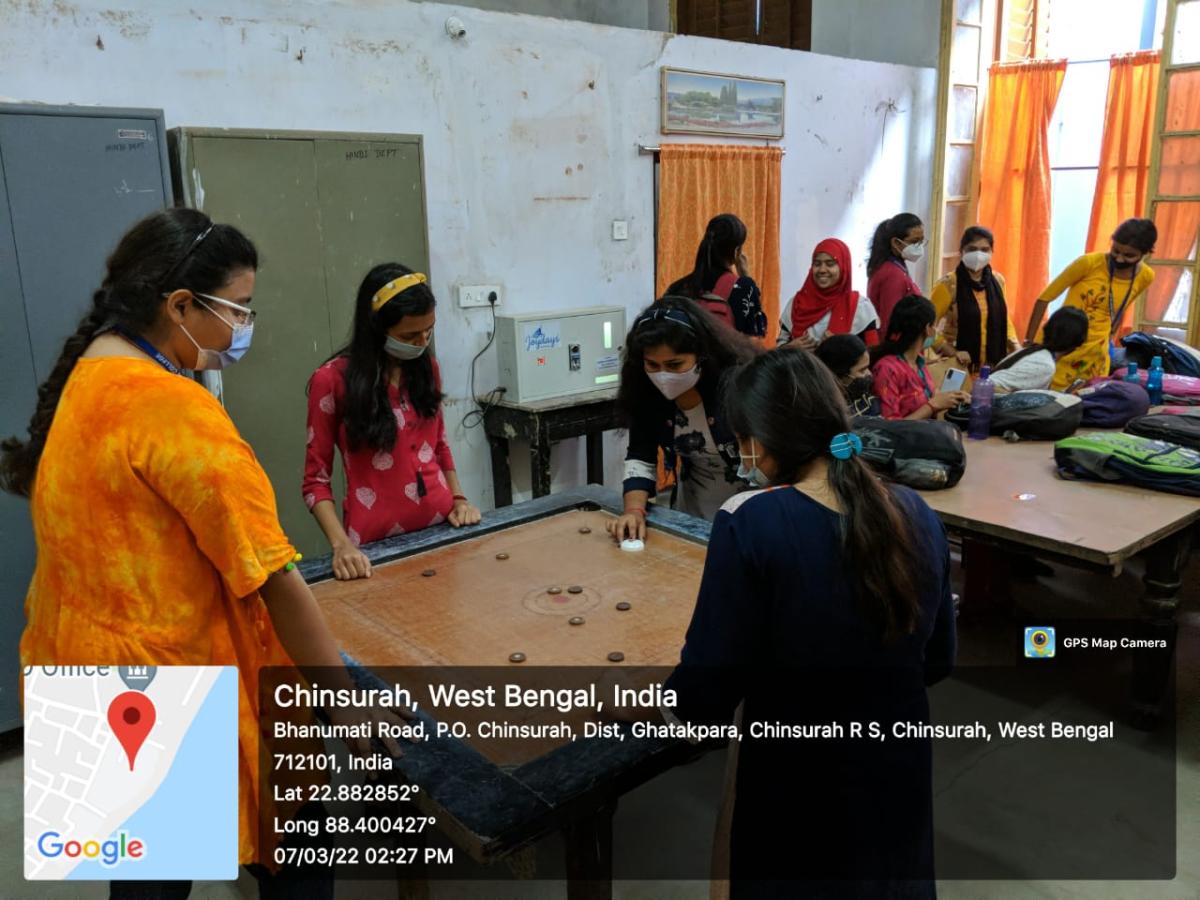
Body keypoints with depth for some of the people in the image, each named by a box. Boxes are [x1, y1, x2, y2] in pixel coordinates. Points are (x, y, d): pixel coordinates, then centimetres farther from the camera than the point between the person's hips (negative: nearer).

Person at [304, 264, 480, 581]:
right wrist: (342, 544, -21)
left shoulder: (426, 366, 4)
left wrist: (458, 498, 1)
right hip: (379, 542, -4)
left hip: (442, 527, 5)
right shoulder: (332, 380, -11)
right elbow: (316, 478, -7)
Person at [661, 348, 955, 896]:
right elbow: (938, 661, 4)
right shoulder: (914, 514, -7)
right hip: (899, 779, 5)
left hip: (799, 794, -4)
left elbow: (706, 695, -20)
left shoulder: (749, 525, -24)